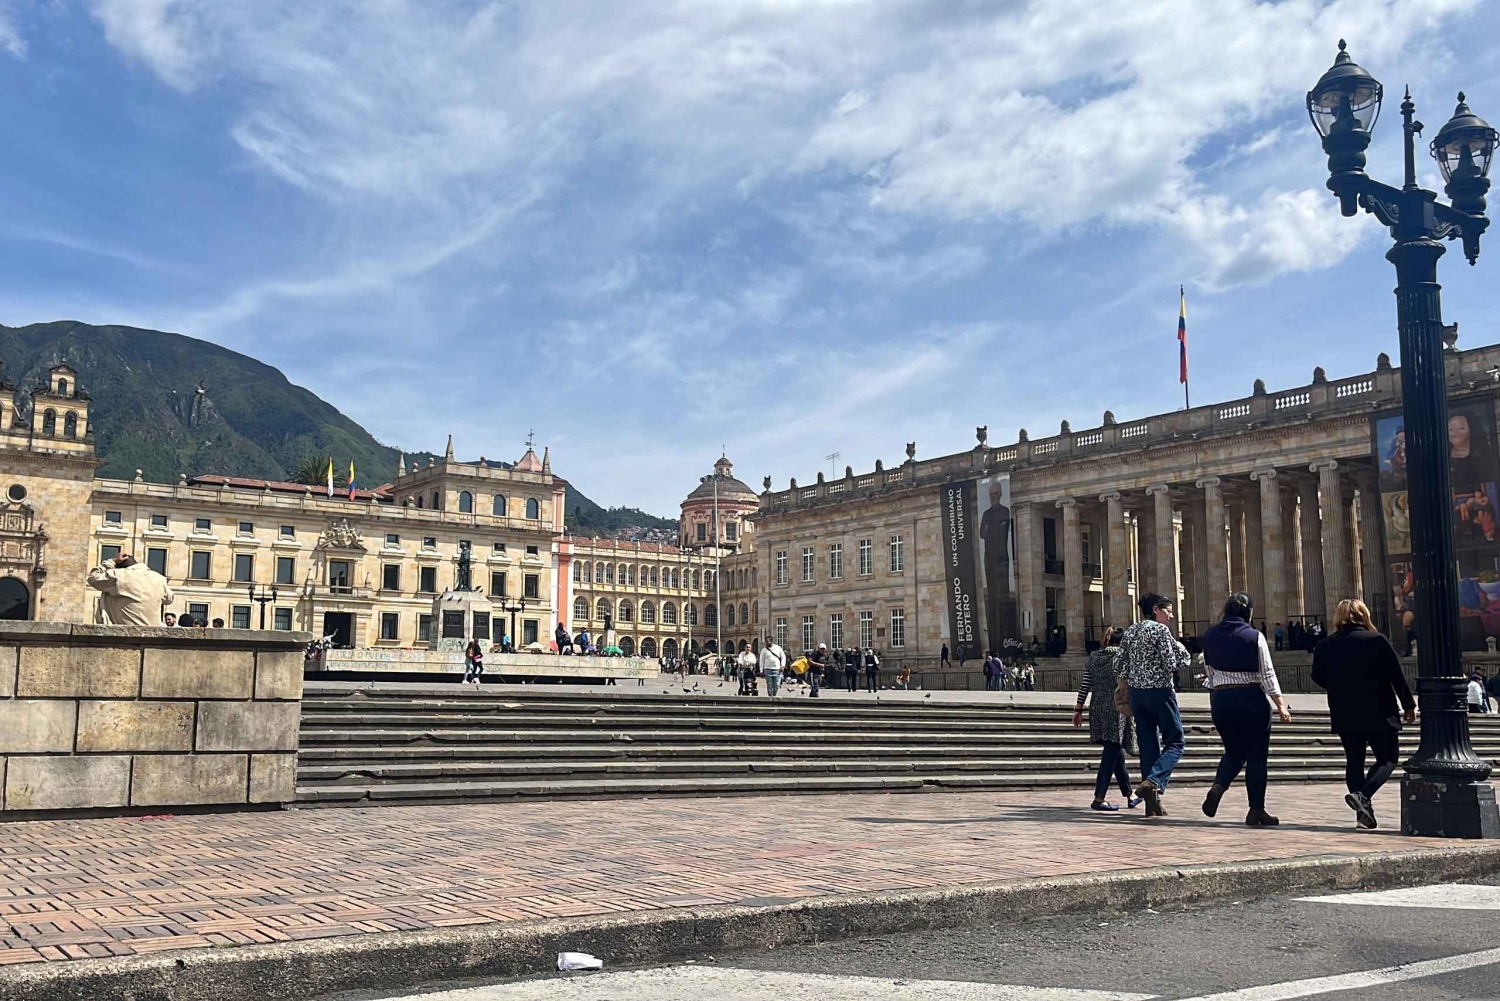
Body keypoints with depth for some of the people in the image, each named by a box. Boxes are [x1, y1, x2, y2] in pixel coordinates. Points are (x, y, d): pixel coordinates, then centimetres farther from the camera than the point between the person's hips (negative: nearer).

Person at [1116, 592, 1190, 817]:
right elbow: (1171, 664, -15)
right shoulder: (1161, 630, -10)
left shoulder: (1129, 632, 11)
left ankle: (1152, 803, 8)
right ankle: (1153, 782, -19)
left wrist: (1124, 683, 17)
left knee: (1148, 745, 9)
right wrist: (1183, 651, 2)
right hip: (1159, 691, -7)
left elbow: (1122, 662, 10)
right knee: (1175, 742, 4)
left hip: (1136, 691, 7)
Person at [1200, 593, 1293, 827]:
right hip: (1251, 699, -4)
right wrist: (1281, 705, -5)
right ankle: (1256, 811, 7)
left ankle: (1217, 787, -7)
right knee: (1256, 755, 6)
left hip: (1220, 698, 4)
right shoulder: (1254, 637, -8)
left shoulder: (1209, 635, 4)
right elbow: (1267, 674, -9)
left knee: (1233, 751, 19)